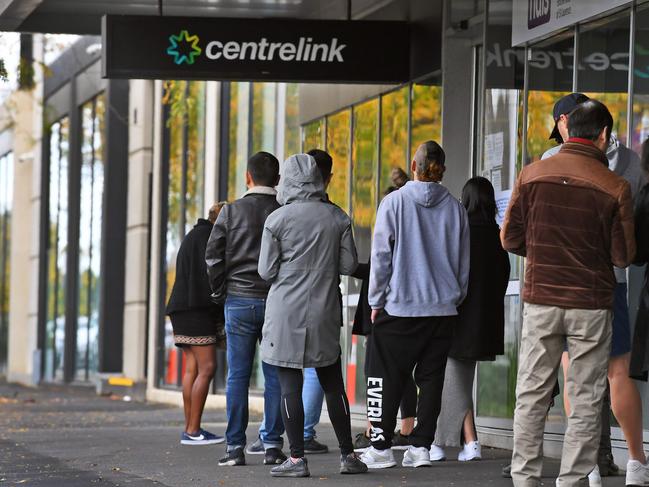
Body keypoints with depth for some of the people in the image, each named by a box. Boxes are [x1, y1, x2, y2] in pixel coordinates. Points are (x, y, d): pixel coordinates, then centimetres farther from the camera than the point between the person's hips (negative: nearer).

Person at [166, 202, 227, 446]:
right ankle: (193, 431, -14)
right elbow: (210, 276, -15)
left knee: (192, 368, 7)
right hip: (197, 309, -10)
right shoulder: (207, 236, -7)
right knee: (207, 367, -11)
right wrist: (222, 315, -13)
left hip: (182, 308, 10)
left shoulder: (192, 236, 23)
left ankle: (190, 430, 4)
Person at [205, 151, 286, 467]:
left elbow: (213, 256, -2)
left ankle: (235, 447, 1)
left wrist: (221, 293, 8)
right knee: (274, 375, 5)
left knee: (237, 376, 2)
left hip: (239, 301, 0)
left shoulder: (231, 211, -1)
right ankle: (272, 445, 3)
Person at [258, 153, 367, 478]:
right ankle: (348, 455, 15)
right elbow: (348, 265, 3)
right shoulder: (337, 218, 1)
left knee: (290, 386, -1)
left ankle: (297, 458, -2)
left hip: (286, 311, -3)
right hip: (325, 313, 3)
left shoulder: (277, 220, -7)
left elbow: (266, 271, -5)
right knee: (333, 384, 12)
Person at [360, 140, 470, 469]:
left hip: (400, 306, -3)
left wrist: (376, 301, 3)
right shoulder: (455, 208, 4)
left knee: (386, 378, 2)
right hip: (443, 307, 3)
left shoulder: (394, 202, -6)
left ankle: (381, 448, 0)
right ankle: (420, 447, 5)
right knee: (431, 379, 7)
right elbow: (464, 262, 10)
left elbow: (381, 255, -6)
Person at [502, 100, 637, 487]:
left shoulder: (532, 175, -5)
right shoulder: (615, 187, -10)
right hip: (591, 305, -2)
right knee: (585, 403, 7)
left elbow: (510, 239, 0)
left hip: (541, 300, 2)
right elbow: (624, 256, -5)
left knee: (532, 396, 10)